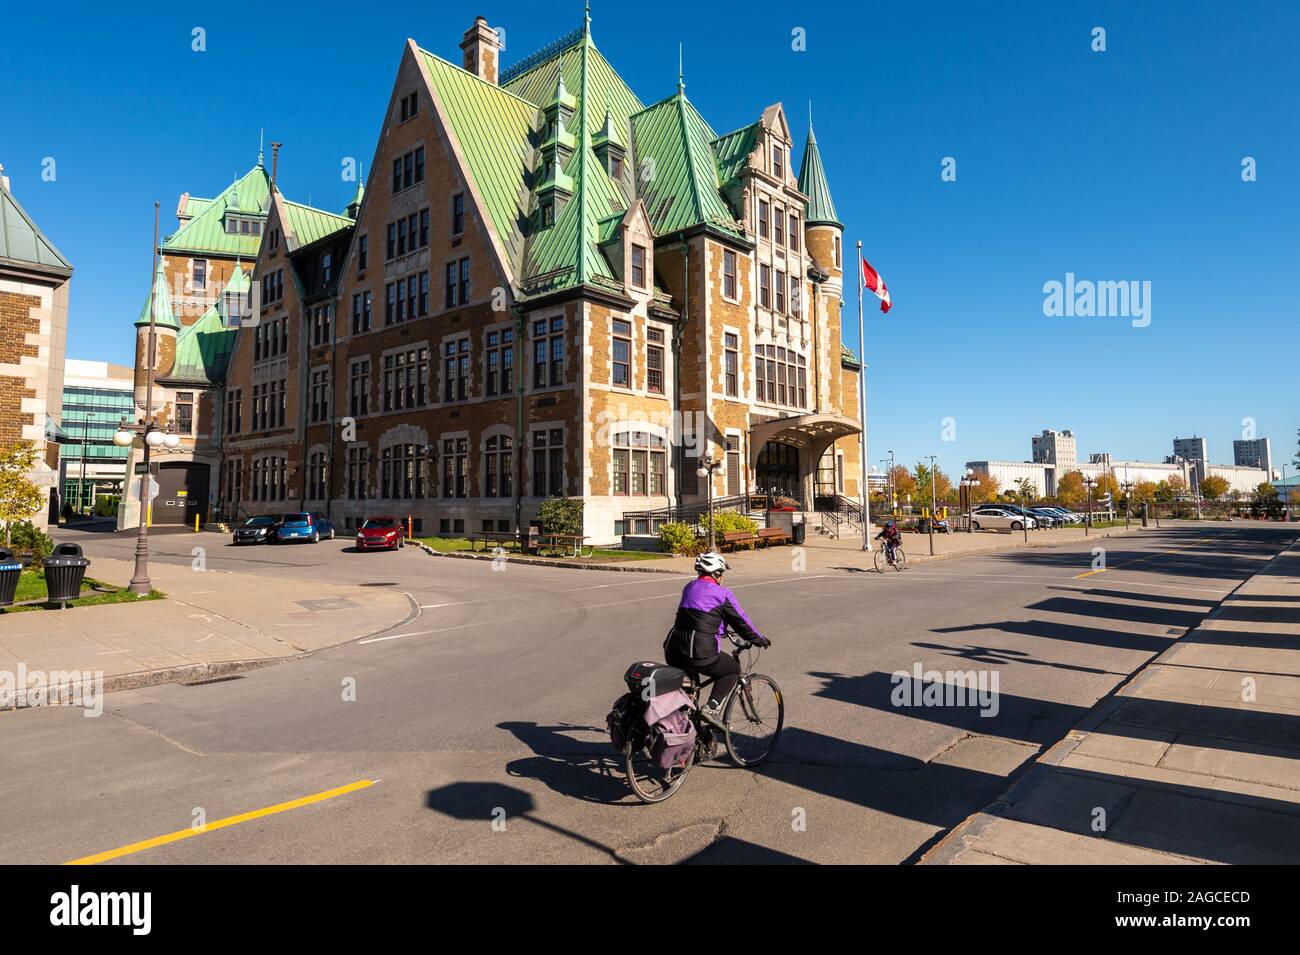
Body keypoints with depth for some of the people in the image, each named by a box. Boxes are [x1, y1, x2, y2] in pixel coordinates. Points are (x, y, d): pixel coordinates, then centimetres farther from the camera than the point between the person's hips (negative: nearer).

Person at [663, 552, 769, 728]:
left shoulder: (689, 588, 18)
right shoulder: (722, 594, -2)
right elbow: (740, 621, 4)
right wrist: (759, 639, 19)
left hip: (673, 652, 7)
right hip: (700, 652, -6)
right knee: (733, 669, 17)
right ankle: (711, 708, 1)